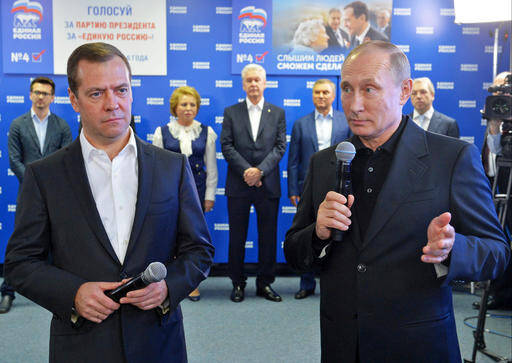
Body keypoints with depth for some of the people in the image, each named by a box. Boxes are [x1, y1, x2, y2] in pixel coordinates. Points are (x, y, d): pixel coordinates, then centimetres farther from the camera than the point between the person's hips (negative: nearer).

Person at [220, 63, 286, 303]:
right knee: (237, 237, 6)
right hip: (238, 185, 0)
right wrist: (246, 171, -13)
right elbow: (227, 146, -1)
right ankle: (238, 283, 18)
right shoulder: (231, 112, 7)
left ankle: (265, 283, 18)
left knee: (268, 237, 6)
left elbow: (280, 146, 0)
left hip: (268, 184, 1)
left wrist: (260, 170, -14)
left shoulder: (277, 113, 8)